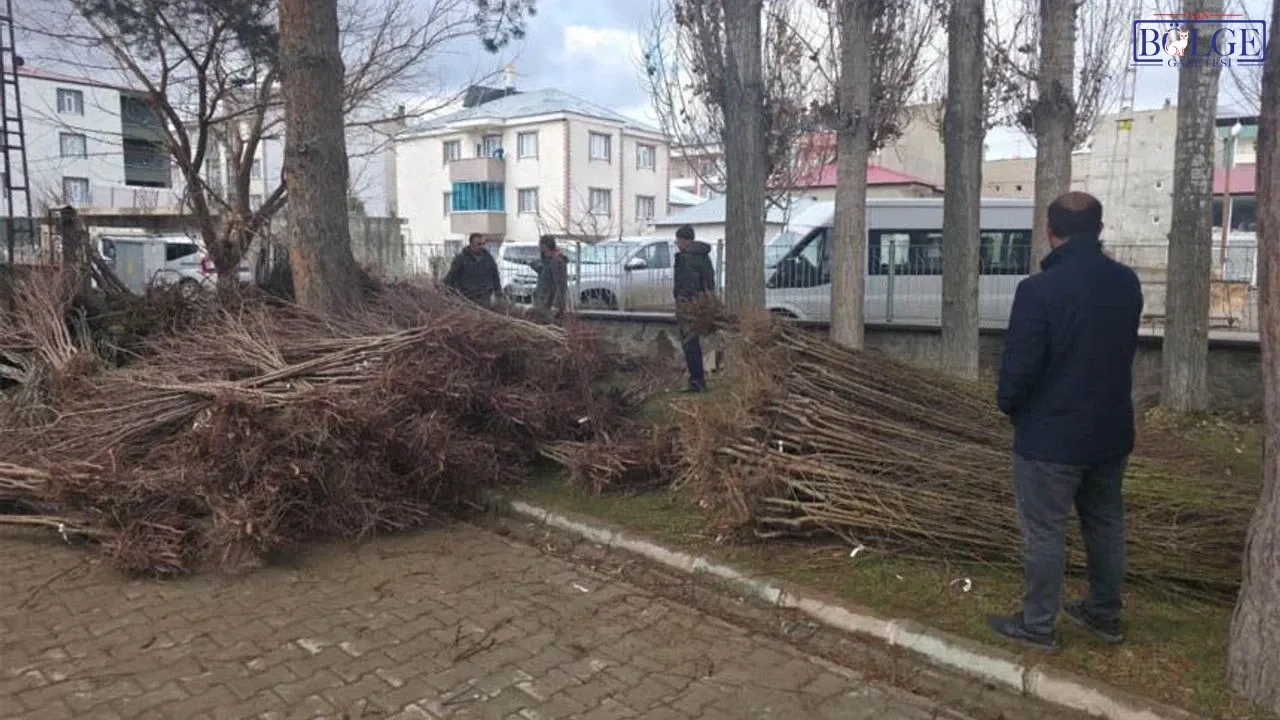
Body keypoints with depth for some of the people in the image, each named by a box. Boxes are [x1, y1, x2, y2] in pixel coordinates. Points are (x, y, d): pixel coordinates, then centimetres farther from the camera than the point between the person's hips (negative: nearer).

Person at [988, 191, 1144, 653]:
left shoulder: (1040, 289, -21)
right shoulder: (1127, 283, 1)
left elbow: (1019, 363, -18)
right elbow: (1124, 350, 11)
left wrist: (1008, 404, -1)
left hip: (1050, 435, -7)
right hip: (1112, 429, 7)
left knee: (1044, 532, 5)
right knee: (1105, 524, 20)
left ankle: (1038, 625, 16)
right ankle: (1104, 615, 34)